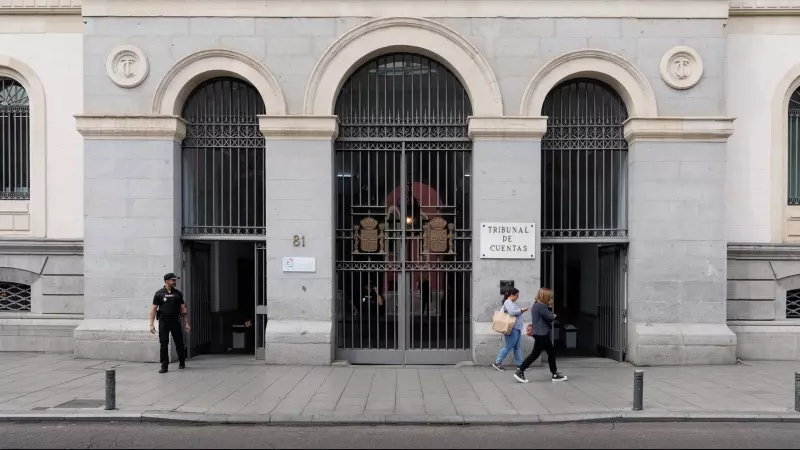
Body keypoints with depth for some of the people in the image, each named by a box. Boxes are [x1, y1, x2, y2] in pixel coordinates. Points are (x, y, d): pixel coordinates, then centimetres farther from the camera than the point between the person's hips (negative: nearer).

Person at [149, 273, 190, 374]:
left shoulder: (178, 293, 7)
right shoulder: (159, 293, 1)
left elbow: (183, 309, 8)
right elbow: (153, 309, 1)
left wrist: (186, 323, 4)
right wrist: (151, 324, -6)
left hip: (175, 321, 2)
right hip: (163, 321, -2)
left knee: (179, 342, 7)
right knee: (164, 344, -2)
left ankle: (182, 362, 25)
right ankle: (164, 365, 5)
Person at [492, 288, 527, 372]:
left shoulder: (512, 302, 19)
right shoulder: (508, 302, -12)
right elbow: (512, 312, -27)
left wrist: (520, 311, 9)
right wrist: (521, 310, -16)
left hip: (517, 328, 10)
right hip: (512, 328, -10)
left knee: (518, 347, 10)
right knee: (509, 347, -6)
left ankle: (519, 364, 14)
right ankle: (497, 363, -1)